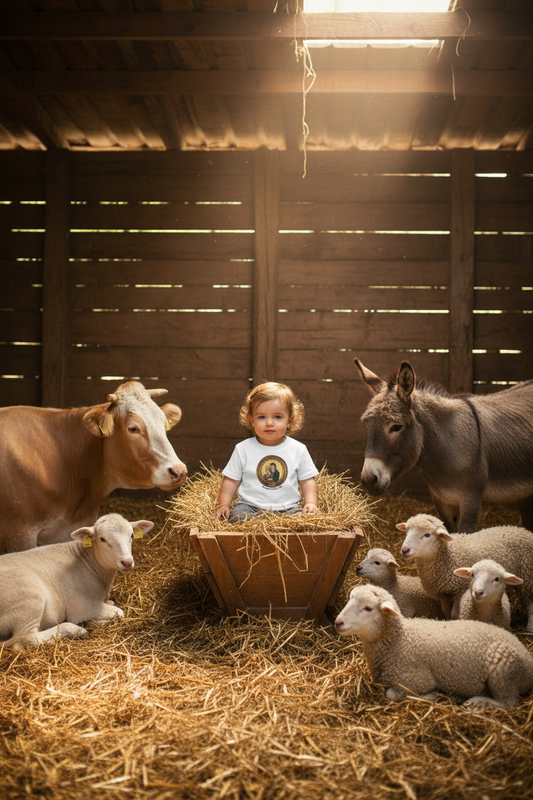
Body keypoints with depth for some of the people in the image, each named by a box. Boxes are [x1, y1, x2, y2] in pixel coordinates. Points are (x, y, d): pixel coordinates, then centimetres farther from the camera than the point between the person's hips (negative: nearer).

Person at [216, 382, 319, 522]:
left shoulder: (298, 450, 6)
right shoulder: (243, 449, 4)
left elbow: (307, 481, 11)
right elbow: (230, 480, 9)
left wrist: (311, 503, -5)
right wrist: (223, 505, -4)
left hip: (287, 509, 1)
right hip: (250, 506, 0)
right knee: (238, 516, -31)